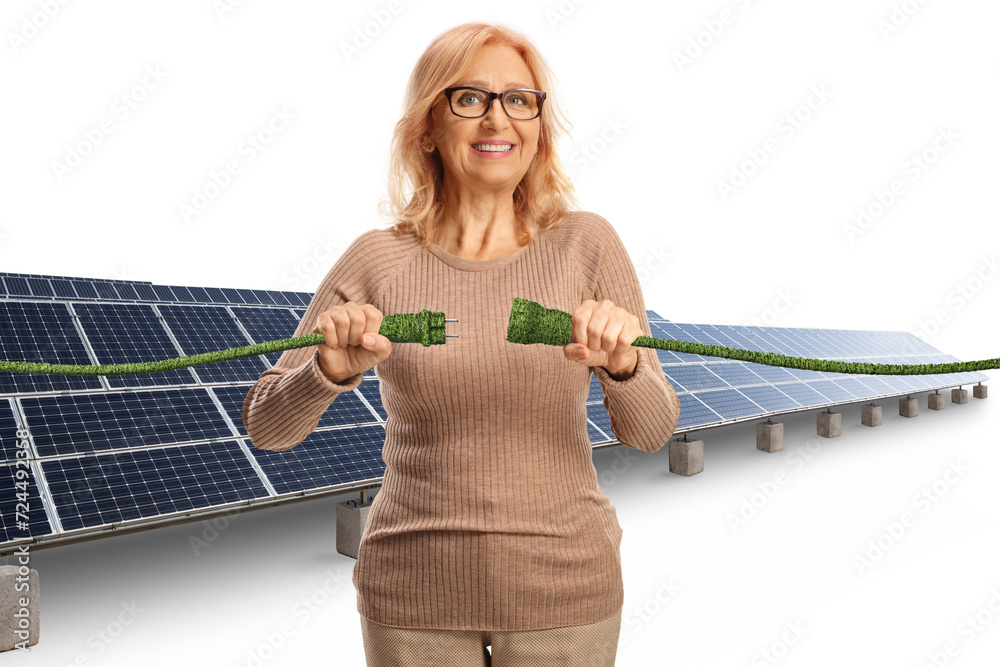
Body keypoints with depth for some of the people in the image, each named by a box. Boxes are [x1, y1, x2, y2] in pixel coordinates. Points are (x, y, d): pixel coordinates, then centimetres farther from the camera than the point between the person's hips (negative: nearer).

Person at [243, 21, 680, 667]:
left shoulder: (585, 244, -8)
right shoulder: (379, 261, -8)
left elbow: (651, 431, -8)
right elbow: (266, 427, -7)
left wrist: (622, 365, -29)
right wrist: (331, 370, -27)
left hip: (564, 588, 1)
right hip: (413, 595, 0)